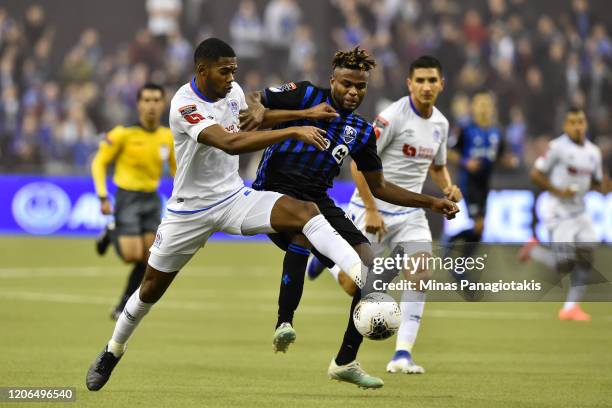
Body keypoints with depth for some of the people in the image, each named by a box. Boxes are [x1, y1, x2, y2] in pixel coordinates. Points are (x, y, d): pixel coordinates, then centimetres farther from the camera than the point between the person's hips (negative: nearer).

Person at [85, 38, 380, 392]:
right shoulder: (185, 105, -25)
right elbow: (229, 143, -41)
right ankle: (113, 352, 36)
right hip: (190, 209, -4)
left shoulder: (233, 92, -4)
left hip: (234, 198, 4)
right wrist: (292, 132, -44)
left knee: (304, 211, -23)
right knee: (153, 286, 11)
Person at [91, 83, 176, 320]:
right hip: (127, 198, -5)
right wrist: (103, 197, -13)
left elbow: (176, 168, 17)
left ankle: (123, 308, 14)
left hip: (152, 199, 5)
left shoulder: (168, 137, 2)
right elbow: (99, 163, -5)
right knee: (132, 255, -16)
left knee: (147, 259, -1)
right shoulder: (124, 134, -12)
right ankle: (113, 234, 18)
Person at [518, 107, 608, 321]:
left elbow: (595, 182, 19)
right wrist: (558, 191, -19)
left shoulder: (593, 151, 8)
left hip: (579, 212, 7)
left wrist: (603, 187, -3)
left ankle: (571, 306, 0)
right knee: (565, 265, -10)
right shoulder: (558, 147, -13)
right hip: (559, 213, -7)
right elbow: (536, 175, -11)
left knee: (585, 258, -7)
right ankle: (534, 250, 19)